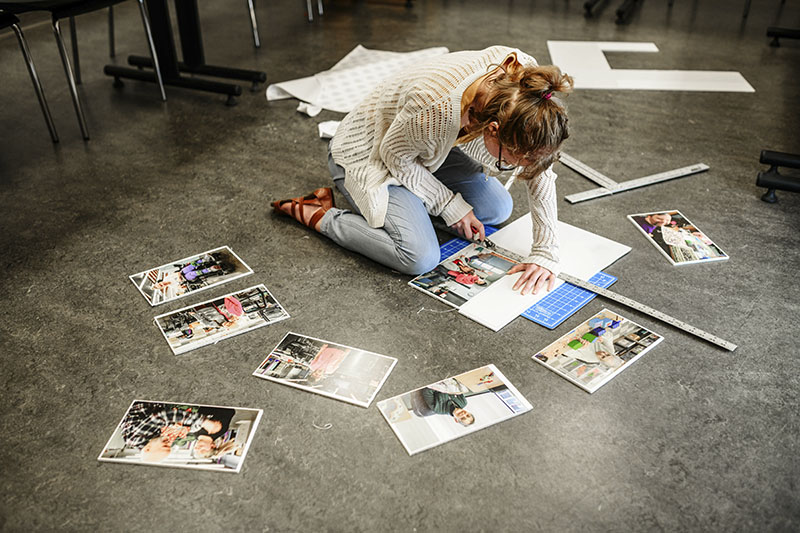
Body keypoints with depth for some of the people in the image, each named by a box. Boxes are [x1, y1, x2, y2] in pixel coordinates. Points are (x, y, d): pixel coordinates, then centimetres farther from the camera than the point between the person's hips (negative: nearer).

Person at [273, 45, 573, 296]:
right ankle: (316, 214, -4)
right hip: (369, 152, -7)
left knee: (497, 209, 5)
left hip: (429, 149, 7)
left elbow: (540, 172, -13)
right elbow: (395, 154, -21)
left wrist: (546, 253, -14)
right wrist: (449, 204, -12)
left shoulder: (525, 81, -24)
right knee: (420, 258, -22)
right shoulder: (437, 108, -43)